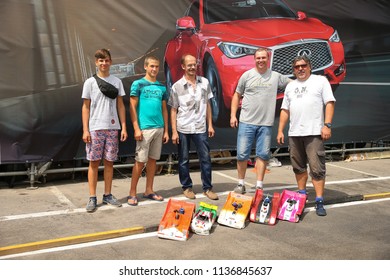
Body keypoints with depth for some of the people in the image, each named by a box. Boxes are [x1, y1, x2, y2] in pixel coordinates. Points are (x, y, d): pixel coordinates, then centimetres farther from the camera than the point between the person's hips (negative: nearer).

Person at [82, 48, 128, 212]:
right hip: (95, 129, -2)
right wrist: (85, 130, -5)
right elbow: (86, 107, 2)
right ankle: (92, 198, 6)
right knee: (94, 162, 0)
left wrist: (124, 127, 2)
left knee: (109, 162, 7)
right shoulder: (90, 82, 3)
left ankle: (107, 195, 17)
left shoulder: (117, 82, 9)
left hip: (113, 128, 2)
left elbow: (120, 106, 9)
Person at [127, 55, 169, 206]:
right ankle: (132, 193, 6)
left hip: (159, 128, 5)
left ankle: (149, 191, 20)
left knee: (153, 159, 10)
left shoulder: (162, 87, 13)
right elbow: (132, 107, -5)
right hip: (145, 128, -5)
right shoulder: (138, 84, -1)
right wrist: (136, 129, -13)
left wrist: (166, 130, 10)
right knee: (140, 161, -3)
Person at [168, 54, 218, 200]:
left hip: (200, 128, 2)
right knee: (184, 160, 8)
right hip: (183, 129, -1)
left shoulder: (204, 82, 4)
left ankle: (207, 188, 14)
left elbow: (207, 105, 10)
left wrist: (210, 125, 5)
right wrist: (174, 131, -6)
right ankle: (187, 187, 21)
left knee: (205, 158, 3)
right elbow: (173, 110, 0)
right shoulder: (177, 86, -2)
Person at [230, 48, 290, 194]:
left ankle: (259, 185, 16)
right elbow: (237, 95, 8)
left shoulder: (276, 77, 7)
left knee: (263, 154, 6)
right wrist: (233, 115, 2)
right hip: (247, 122, -1)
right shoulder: (247, 75, 4)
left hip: (266, 124, 1)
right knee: (242, 154, 0)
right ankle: (241, 183, 15)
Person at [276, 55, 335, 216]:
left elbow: (329, 103, -3)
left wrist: (327, 125, -13)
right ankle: (302, 194, 28)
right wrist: (280, 130, 10)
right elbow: (285, 110, 18)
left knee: (317, 168, -7)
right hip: (294, 133, 5)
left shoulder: (320, 81, 5)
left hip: (314, 132, -5)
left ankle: (319, 202, -4)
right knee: (298, 167, 13)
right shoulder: (290, 86, 19)